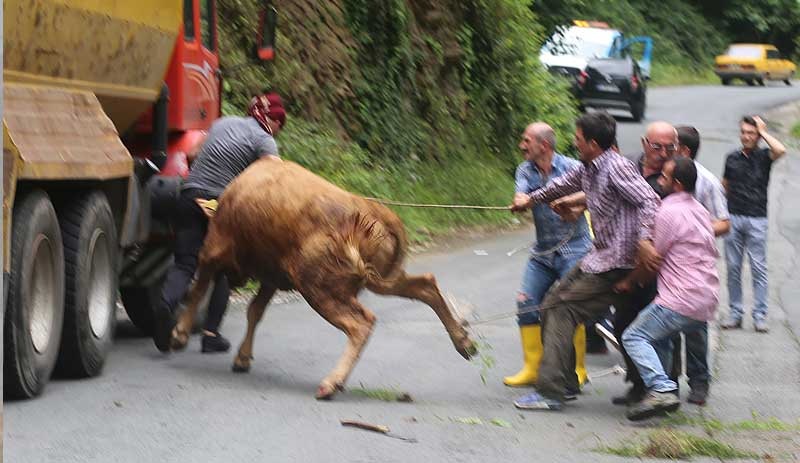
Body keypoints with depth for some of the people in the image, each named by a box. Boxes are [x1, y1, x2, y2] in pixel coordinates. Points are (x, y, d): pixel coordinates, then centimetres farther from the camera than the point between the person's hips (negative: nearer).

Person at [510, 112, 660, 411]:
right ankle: (565, 382, 19)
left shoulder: (617, 167, -19)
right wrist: (531, 199, 46)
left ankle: (550, 391, -12)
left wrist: (645, 238, -40)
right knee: (551, 306, 13)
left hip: (615, 264, -10)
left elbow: (649, 201, -26)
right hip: (599, 257, 10)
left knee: (563, 310, -12)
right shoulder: (587, 169, 10)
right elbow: (564, 184, 31)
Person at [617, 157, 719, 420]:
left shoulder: (669, 212, -10)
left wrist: (629, 282, 10)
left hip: (682, 300, -9)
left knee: (635, 337, -8)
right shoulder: (700, 211, 18)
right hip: (708, 304, 9)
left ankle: (661, 389, -27)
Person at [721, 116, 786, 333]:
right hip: (733, 217, 3)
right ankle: (735, 314, 10)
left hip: (756, 219, -3)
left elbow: (780, 150, -21)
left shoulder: (763, 156, 1)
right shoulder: (732, 158, 11)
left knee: (758, 267, -4)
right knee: (733, 267, 4)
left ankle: (760, 316, -2)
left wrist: (763, 132, -8)